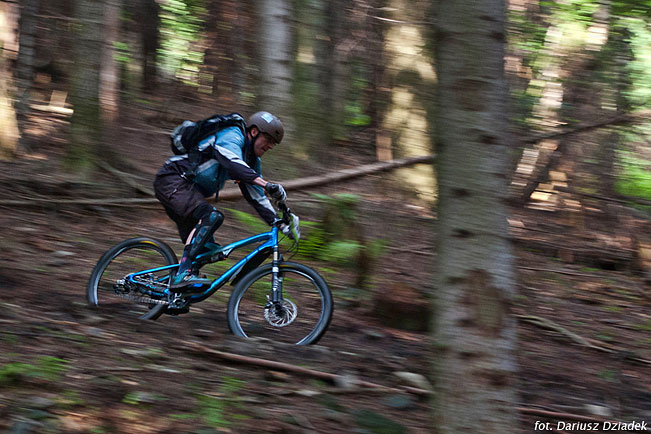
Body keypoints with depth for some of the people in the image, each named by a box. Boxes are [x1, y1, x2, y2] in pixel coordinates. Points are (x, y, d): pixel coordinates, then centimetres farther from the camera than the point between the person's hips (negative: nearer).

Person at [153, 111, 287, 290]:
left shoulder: (252, 161, 15)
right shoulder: (232, 135, -14)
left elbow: (256, 196, 13)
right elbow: (233, 164, -33)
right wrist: (267, 185, -43)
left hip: (190, 191, 10)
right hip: (171, 181, -10)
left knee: (205, 248, 1)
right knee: (211, 217, -30)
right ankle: (183, 274, -35)